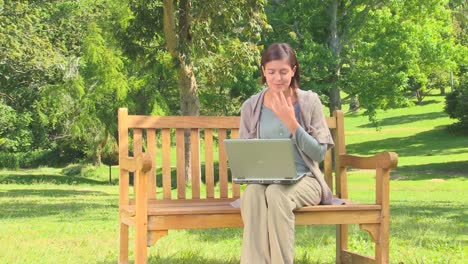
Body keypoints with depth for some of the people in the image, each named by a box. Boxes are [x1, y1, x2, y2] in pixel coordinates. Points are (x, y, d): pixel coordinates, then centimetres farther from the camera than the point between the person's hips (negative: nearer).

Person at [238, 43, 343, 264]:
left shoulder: (310, 101, 1)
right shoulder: (250, 107, 6)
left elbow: (319, 153, -3)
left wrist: (291, 122, -13)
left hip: (304, 179, -1)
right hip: (263, 181, 1)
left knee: (276, 193, -36)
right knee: (251, 194, -35)